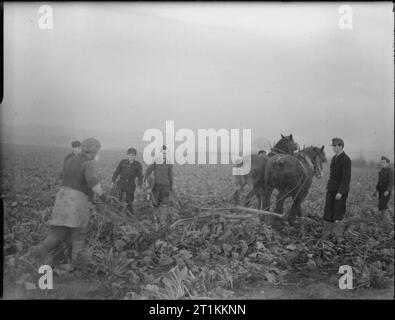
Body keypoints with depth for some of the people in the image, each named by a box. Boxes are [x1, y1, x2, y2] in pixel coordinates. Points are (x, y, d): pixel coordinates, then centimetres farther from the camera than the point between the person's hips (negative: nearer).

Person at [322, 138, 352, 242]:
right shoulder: (334, 158, 12)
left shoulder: (346, 159, -13)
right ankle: (326, 234, 17)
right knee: (328, 212, 9)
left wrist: (341, 192, -23)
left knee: (338, 213, 0)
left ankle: (339, 236, 11)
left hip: (340, 190, -7)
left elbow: (346, 177, -18)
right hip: (331, 189, 7)